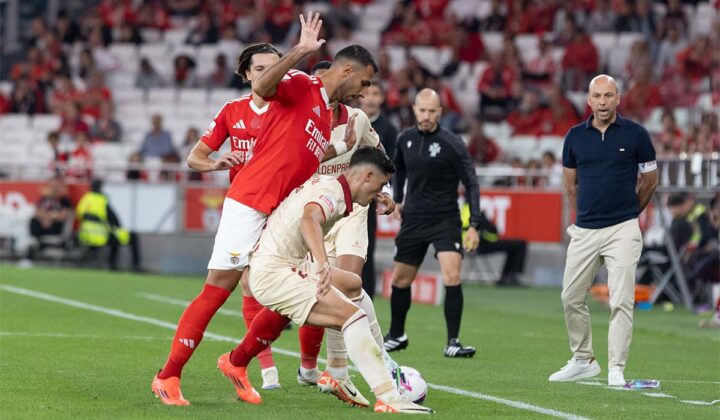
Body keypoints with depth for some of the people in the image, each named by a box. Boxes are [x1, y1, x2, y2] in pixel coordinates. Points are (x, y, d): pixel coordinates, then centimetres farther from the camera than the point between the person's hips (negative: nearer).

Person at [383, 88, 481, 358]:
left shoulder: (451, 144, -12)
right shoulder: (405, 140, 2)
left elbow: (471, 184, -10)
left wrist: (474, 225, -16)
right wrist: (397, 199, 17)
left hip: (445, 219, -4)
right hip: (413, 219, 4)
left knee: (452, 278, -20)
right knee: (400, 280, 11)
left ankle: (453, 342, -13)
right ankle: (396, 336, 32)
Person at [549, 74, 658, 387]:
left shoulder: (635, 134, -3)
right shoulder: (575, 136, 4)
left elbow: (650, 179, 9)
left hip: (622, 230, -4)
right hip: (584, 231, 4)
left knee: (621, 301, -8)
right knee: (571, 298, 7)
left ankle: (616, 370, -5)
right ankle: (582, 360, 24)